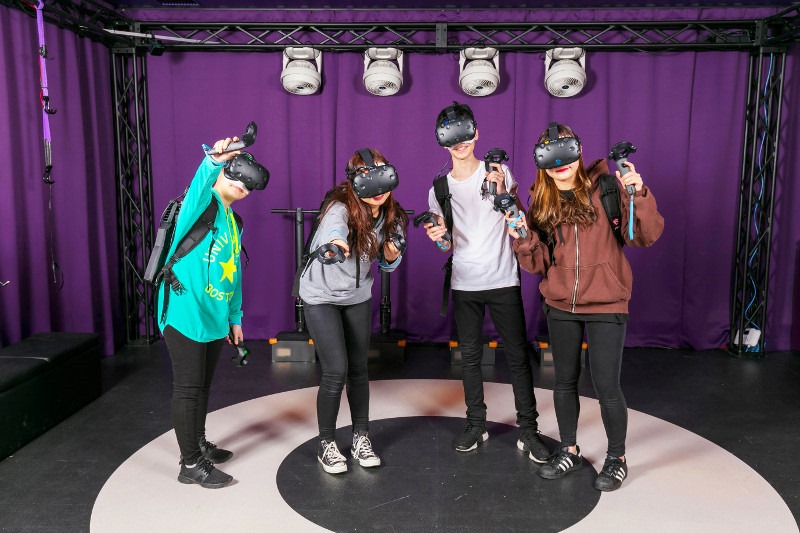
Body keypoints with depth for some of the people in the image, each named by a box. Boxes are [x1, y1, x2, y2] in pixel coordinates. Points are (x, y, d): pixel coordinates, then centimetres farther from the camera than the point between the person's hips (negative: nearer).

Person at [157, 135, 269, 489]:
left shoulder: (234, 223, 16)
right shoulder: (201, 203, -7)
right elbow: (199, 185, -34)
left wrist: (235, 317, 21)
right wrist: (214, 161, -54)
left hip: (215, 318, 8)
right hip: (185, 314, -8)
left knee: (203, 385, 20)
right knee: (188, 388, 0)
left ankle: (198, 443, 36)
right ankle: (191, 464, 11)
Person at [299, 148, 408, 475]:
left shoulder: (391, 215, -10)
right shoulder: (341, 208, -28)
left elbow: (387, 264, 1)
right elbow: (332, 229, -53)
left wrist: (392, 253, -22)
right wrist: (332, 244, -76)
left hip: (358, 297, 5)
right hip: (321, 297, -5)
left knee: (358, 369, 10)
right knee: (336, 372, -8)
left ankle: (361, 438, 27)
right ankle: (327, 444, 14)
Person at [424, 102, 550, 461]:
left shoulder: (498, 172, -1)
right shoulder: (439, 188, 6)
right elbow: (448, 246, 10)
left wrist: (502, 193, -25)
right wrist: (439, 238, -13)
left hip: (502, 280, -2)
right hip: (464, 284, 3)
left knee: (517, 355, 1)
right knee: (469, 355, 10)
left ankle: (528, 430, 11)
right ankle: (476, 424, 24)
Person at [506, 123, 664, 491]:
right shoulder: (541, 201, 2)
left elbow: (645, 237, -13)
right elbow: (538, 264, 0)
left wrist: (638, 195, -28)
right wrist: (524, 238, -18)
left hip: (606, 307, -4)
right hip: (560, 307, 4)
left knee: (606, 387, 2)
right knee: (565, 382, 16)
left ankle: (617, 458, 26)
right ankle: (569, 451, 36)